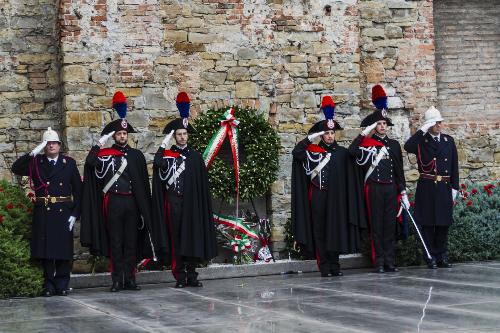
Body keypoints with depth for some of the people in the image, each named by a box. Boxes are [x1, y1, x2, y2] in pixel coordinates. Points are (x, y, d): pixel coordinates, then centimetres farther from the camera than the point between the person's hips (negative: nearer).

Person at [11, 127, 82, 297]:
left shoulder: (69, 163, 9)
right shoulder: (36, 162, 8)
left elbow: (78, 189, 7)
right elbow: (16, 168, -7)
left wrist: (75, 213, -1)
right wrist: (32, 153, -14)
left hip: (64, 213, 0)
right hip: (43, 213, 0)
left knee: (64, 250, 1)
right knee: (45, 250, 0)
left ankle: (62, 285, 11)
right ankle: (49, 285, 7)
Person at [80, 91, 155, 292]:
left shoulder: (136, 155, 11)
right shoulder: (105, 154, 5)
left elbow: (144, 183, 10)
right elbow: (90, 161, -16)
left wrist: (145, 208, 6)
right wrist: (101, 142, -10)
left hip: (132, 202, 2)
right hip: (113, 202, -2)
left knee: (131, 242, 4)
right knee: (115, 243, 1)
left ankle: (130, 279, 10)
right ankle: (117, 280, 5)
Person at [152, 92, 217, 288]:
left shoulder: (195, 156, 11)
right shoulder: (167, 154, 6)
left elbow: (202, 184, 9)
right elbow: (158, 164, -18)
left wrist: (203, 204, 2)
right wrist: (164, 145, -17)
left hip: (191, 202, 2)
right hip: (174, 202, -2)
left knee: (193, 237, 1)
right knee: (176, 238, -1)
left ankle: (192, 275, 9)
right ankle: (180, 277, 4)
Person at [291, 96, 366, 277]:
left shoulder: (342, 153, 8)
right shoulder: (313, 151, 4)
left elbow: (350, 179, 8)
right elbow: (296, 152, -14)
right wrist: (310, 138, -14)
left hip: (336, 199, 2)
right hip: (319, 197, -2)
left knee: (336, 230, 3)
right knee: (320, 230, 0)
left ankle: (334, 266, 10)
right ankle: (324, 267, 3)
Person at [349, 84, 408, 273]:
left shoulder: (394, 145, 14)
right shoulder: (367, 143, 1)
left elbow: (399, 170, 15)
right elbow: (352, 151, -21)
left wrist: (403, 192, 11)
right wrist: (364, 133, -17)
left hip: (391, 189, 4)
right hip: (374, 189, -4)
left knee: (390, 225, 5)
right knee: (376, 226, -1)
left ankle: (390, 262, 10)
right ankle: (379, 263, 2)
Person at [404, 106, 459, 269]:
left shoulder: (449, 141, 12)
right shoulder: (421, 141, 1)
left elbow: (454, 166, 12)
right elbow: (407, 147, -22)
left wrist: (454, 187, 6)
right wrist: (423, 130, -19)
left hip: (445, 188, 3)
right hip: (427, 188, -3)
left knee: (444, 223, 7)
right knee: (427, 223, -2)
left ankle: (442, 256, 15)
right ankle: (431, 257, 4)